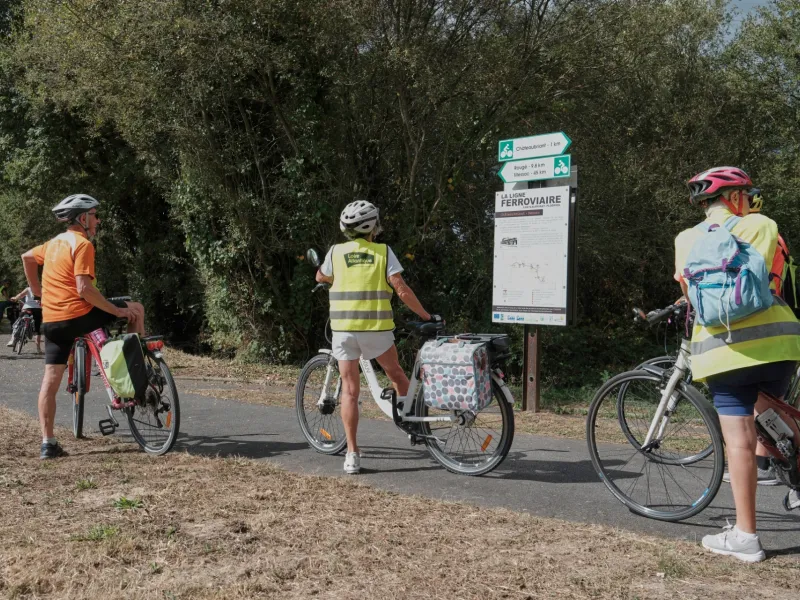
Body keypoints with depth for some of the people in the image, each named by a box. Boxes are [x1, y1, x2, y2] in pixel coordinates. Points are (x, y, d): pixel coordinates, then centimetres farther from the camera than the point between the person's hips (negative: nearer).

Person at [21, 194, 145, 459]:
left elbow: (27, 257, 33)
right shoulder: (82, 244, -11)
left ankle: (48, 443, 6)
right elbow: (84, 289, -20)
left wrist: (36, 290, 38)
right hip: (78, 316, -8)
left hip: (52, 321, 8)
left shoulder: (55, 242, 16)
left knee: (50, 380, 7)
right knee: (136, 309, 10)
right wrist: (116, 311, -13)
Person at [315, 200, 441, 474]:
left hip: (343, 329, 1)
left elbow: (321, 277, 23)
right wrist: (426, 316, 0)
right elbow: (401, 288, -8)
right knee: (396, 375, 23)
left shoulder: (336, 252, 4)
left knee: (350, 390, 5)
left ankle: (352, 454, 3)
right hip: (376, 328, -1)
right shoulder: (383, 252, 0)